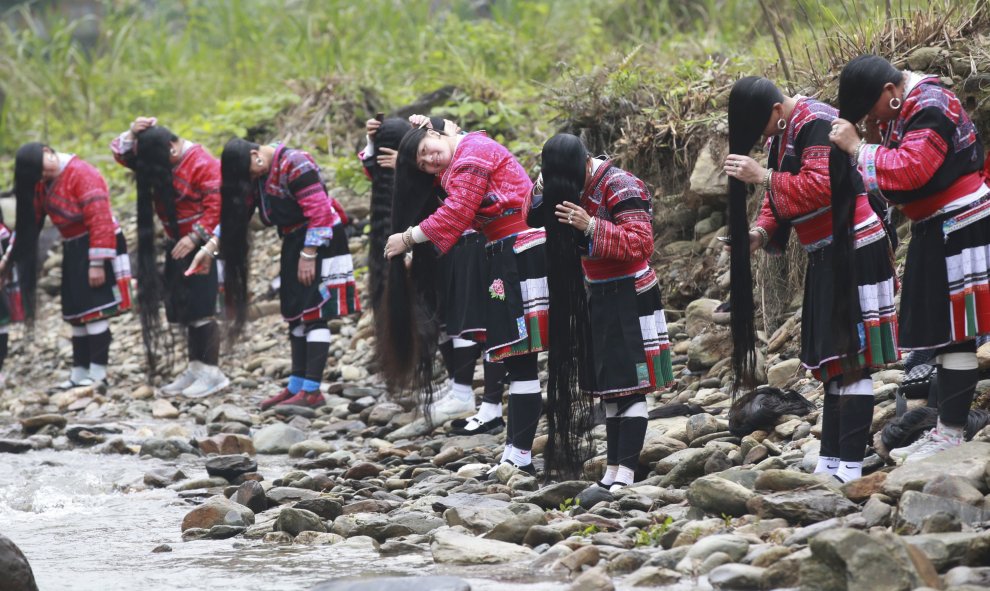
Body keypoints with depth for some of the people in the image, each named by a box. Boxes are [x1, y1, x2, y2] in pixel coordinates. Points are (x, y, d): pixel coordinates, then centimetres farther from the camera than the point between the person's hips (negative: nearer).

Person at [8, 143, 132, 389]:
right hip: (74, 250, 9)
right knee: (77, 314, 11)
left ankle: (98, 376, -10)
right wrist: (11, 257, 8)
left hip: (96, 247, -9)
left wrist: (97, 263, -24)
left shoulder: (82, 174, -20)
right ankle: (80, 374, 17)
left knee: (94, 311, -11)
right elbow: (30, 220, 11)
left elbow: (100, 220, -23)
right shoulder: (43, 182, 5)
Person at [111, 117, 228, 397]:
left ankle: (212, 373, -8)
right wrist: (133, 134, -9)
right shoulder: (156, 159, 7)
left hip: (201, 247, -8)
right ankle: (195, 368, 15)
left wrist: (194, 238, -23)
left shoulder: (203, 164, -18)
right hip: (178, 247, 8)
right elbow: (120, 152, 10)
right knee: (183, 310, 9)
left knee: (200, 310, -11)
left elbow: (216, 205, -22)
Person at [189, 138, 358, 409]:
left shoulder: (295, 164, -21)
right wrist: (210, 248, -5)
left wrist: (308, 255, -20)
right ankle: (296, 386, 15)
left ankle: (312, 391, -11)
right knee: (295, 315, 10)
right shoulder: (257, 175, 5)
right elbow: (235, 212, 5)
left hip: (320, 242, -9)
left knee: (314, 314, -10)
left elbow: (318, 210, -23)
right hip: (293, 242, 9)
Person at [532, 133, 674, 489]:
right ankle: (611, 472, 13)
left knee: (629, 386, -10)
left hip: (629, 298, -8)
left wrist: (591, 226, -33)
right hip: (598, 298, 8)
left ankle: (625, 474, -15)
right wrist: (540, 193, -9)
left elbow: (641, 244, -24)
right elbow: (536, 221, 12)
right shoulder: (573, 188, 5)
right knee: (609, 388, 10)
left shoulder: (619, 186, -18)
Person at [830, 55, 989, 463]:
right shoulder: (898, 110, 11)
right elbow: (896, 171, 14)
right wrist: (874, 138, -2)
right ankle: (943, 431, 15)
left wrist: (858, 149, -25)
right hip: (933, 231, 10)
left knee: (954, 333, -9)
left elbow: (911, 170, -31)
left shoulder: (931, 109, -20)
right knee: (941, 332, 11)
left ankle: (951, 434, -8)